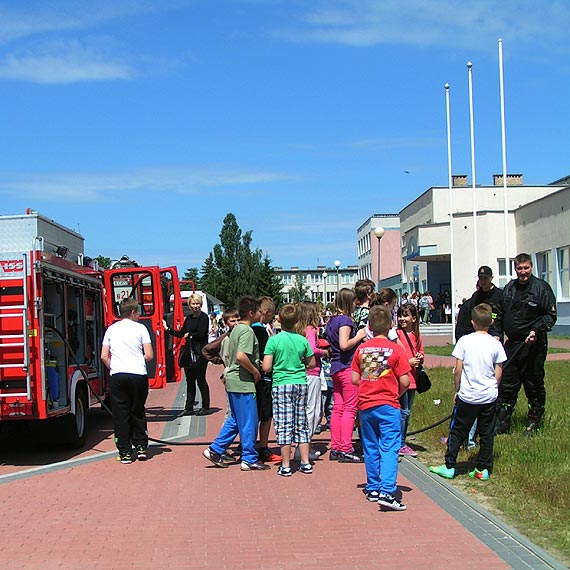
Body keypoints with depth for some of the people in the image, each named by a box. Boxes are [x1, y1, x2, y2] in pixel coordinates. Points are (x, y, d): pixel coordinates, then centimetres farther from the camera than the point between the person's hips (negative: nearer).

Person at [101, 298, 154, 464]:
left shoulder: (111, 329, 10)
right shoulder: (140, 328, 4)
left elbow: (104, 357, 6)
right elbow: (149, 355, -1)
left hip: (118, 376, 1)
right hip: (139, 375, -1)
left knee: (120, 414, 5)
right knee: (138, 412, 15)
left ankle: (125, 452, 4)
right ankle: (140, 447, 17)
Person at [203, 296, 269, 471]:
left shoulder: (236, 329, 14)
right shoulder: (247, 331, -16)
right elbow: (241, 356, -28)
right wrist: (255, 371, -15)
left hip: (232, 381, 10)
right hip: (243, 383, -10)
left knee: (235, 420, 18)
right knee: (249, 422, -1)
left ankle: (215, 450, 19)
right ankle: (250, 459, 7)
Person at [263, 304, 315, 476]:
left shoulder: (274, 340, -8)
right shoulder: (303, 340, 2)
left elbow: (266, 368, -11)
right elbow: (311, 364, 12)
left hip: (281, 385, -3)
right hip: (301, 383, 3)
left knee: (284, 426, 0)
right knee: (301, 425, 11)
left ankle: (285, 466, 3)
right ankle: (305, 463, 15)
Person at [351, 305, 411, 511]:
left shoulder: (361, 349, 2)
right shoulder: (395, 349, -8)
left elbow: (354, 379, 3)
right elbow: (405, 382, -9)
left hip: (365, 405, 4)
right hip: (388, 404, -4)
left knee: (370, 448, 14)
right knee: (389, 448, -4)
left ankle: (372, 489, 21)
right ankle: (387, 492, -14)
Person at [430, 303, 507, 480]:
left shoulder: (464, 341, -8)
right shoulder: (496, 344, -3)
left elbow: (458, 370, -7)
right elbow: (498, 373, 1)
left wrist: (457, 390, 6)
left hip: (467, 395, -2)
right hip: (489, 396, 2)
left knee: (457, 431, 8)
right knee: (487, 434, 11)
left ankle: (449, 467, 11)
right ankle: (483, 469, 14)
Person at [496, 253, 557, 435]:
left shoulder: (541, 287, -6)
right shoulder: (509, 288, 10)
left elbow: (550, 315, -6)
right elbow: (501, 313, 20)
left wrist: (536, 331, -18)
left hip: (534, 345, -5)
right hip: (512, 344, 5)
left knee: (534, 384, 5)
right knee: (507, 384, 8)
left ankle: (534, 421, 19)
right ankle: (502, 422, 16)